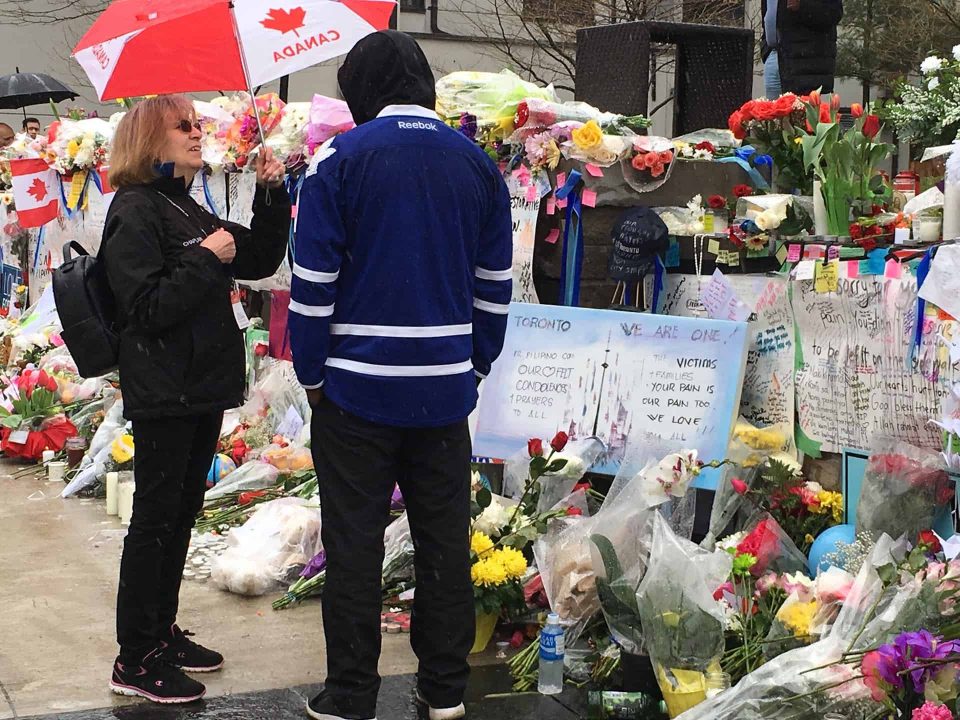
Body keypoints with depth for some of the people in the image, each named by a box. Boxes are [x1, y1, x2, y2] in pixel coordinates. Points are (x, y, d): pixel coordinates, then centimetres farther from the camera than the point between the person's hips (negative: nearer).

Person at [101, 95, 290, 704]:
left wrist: (271, 194, 6)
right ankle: (135, 660, 5)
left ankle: (163, 632, 27)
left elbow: (262, 261, 17)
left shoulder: (188, 209, 15)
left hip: (201, 389, 9)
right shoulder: (136, 212, -12)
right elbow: (148, 308, -20)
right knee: (155, 517, -3)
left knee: (181, 514, 15)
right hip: (163, 395, -9)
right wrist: (206, 260, -18)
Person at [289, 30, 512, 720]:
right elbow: (495, 286, 9)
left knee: (355, 545, 5)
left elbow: (314, 282, -8)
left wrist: (311, 373, 1)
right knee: (445, 540, 12)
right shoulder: (477, 164, 5)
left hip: (357, 385, -3)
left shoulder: (342, 159, -7)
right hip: (445, 387, 4)